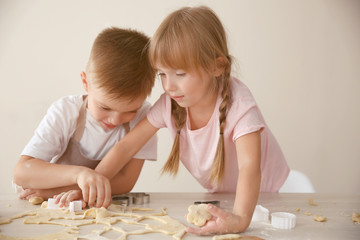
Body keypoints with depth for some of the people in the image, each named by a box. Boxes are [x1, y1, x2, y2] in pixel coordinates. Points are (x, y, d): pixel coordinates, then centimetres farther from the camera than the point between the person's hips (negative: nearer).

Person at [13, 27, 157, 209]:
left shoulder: (143, 114, -14)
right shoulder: (65, 112, -13)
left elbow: (125, 181, -18)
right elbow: (21, 172, -20)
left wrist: (56, 188, -24)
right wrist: (78, 173, -37)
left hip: (111, 212, 1)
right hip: (57, 210, 0)